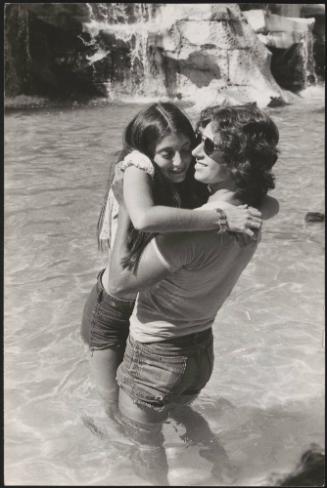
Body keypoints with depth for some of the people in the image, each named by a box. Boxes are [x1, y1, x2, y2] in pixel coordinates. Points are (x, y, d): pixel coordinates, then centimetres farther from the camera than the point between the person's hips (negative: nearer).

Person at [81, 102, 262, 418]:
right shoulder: (135, 170, -26)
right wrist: (222, 217, -44)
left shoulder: (191, 184, -10)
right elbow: (144, 218, -49)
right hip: (112, 310, -5)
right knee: (117, 407, 13)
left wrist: (252, 206, -25)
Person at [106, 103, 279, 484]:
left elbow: (119, 283, -27)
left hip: (156, 356, -8)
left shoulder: (193, 228, -34)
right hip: (201, 348, 8)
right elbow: (270, 203, 17)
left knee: (147, 442, 22)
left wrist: (125, 208, -23)